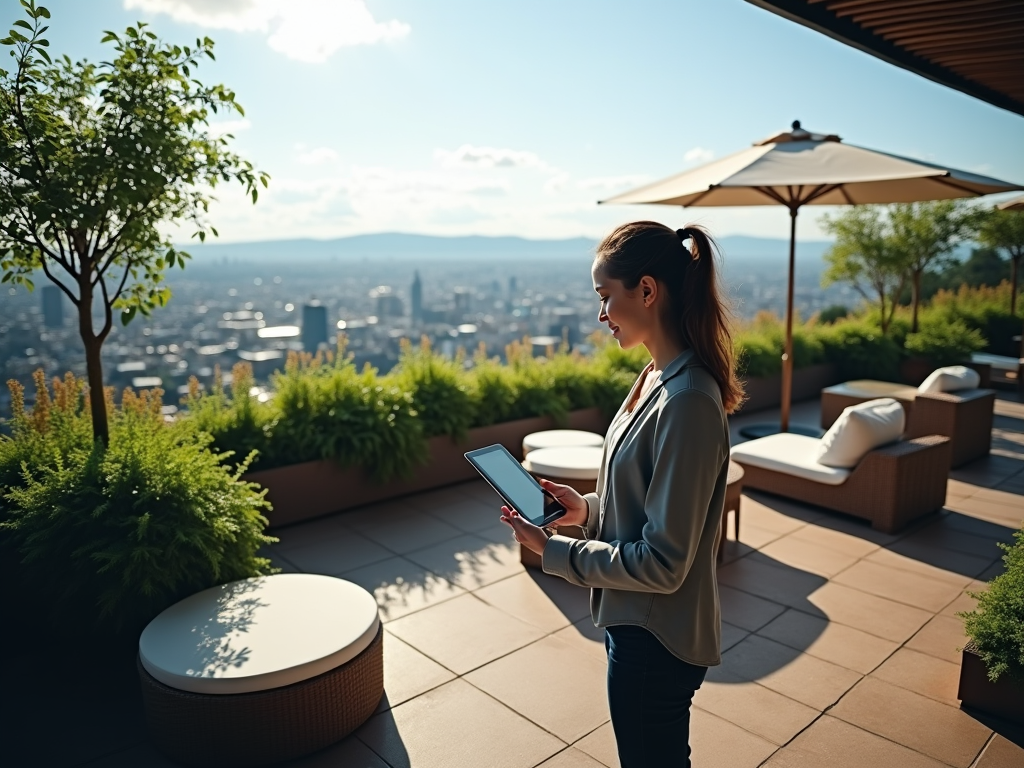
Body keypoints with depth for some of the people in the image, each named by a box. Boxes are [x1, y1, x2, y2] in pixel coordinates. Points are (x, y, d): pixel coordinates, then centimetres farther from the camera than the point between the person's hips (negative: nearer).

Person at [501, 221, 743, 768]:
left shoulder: (686, 402, -29)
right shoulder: (660, 376, 1)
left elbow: (661, 563, -26)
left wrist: (552, 550, -19)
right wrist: (589, 508, -1)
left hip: (655, 640, -8)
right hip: (636, 622, 8)